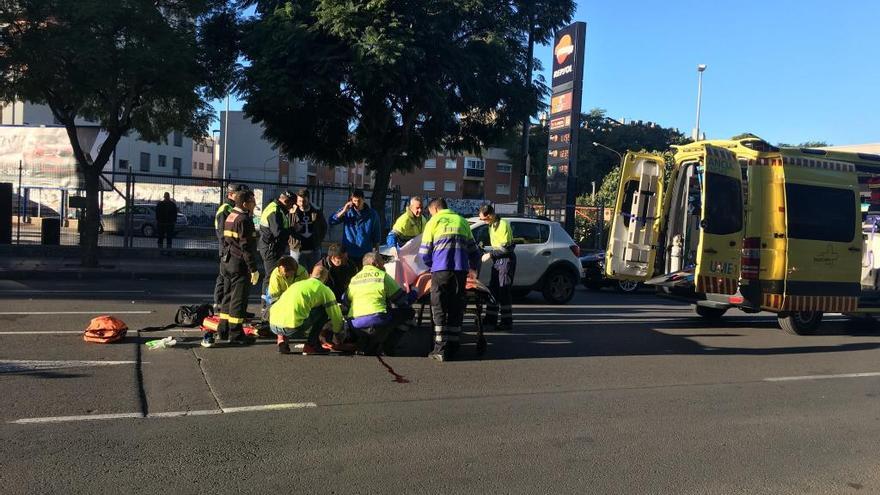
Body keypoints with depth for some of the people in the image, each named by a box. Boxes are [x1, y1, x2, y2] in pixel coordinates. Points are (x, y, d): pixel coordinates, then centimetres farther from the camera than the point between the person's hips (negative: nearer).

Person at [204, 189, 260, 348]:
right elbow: (246, 246, -20)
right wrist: (253, 269, -18)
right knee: (239, 299, -4)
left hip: (227, 261, 10)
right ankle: (235, 334, 1)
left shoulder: (230, 217, 14)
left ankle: (224, 330, 22)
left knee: (228, 296, 16)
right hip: (239, 264, -10)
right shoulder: (243, 219, -16)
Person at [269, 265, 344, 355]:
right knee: (323, 310, 12)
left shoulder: (296, 284, 31)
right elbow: (335, 314, 16)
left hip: (273, 325, 6)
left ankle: (282, 338, 17)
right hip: (293, 327, -6)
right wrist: (338, 332, 39)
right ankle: (311, 345, 9)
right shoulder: (324, 290, 12)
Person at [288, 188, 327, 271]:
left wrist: (319, 240, 7)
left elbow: (324, 227, 13)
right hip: (297, 250, -2)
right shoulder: (292, 213, -7)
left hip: (314, 249, 2)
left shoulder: (317, 212, 0)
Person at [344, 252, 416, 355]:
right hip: (377, 323, -7)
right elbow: (402, 301, 9)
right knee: (408, 311, 10)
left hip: (355, 326, 7)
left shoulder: (354, 279, 19)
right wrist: (414, 293, 29)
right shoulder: (382, 276, 5)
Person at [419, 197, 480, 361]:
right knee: (456, 309, 9)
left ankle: (441, 350, -1)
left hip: (441, 269, -3)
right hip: (461, 269, 3)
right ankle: (453, 349, 10)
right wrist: (474, 268, 41)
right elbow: (473, 250, 23)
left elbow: (424, 253, 7)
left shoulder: (433, 222, 11)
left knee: (439, 309, 2)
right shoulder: (462, 221, 23)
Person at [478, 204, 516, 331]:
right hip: (497, 260, 9)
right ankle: (491, 319, 20)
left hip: (506, 260, -9)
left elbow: (506, 248, -20)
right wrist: (490, 253, 9)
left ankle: (507, 323, -4)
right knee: (493, 289, 12)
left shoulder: (503, 224, -16)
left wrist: (490, 254, -15)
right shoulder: (491, 226, 13)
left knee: (503, 291, -8)